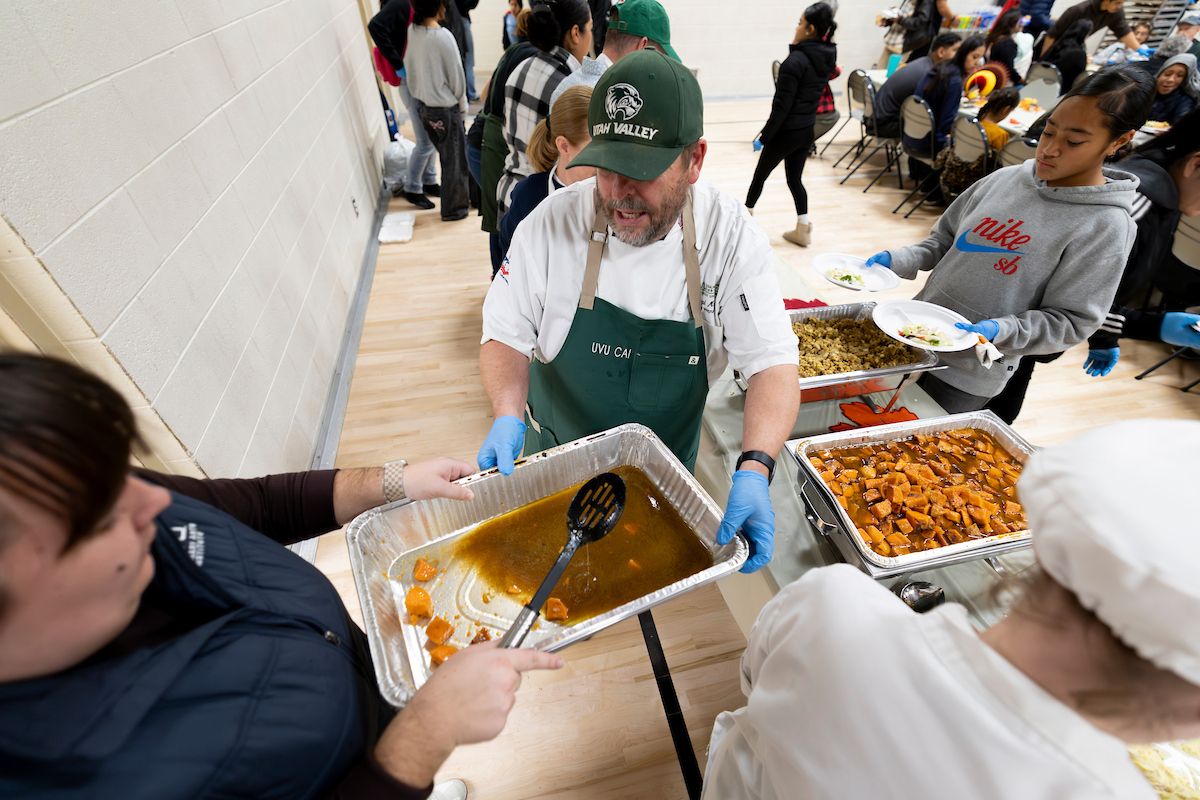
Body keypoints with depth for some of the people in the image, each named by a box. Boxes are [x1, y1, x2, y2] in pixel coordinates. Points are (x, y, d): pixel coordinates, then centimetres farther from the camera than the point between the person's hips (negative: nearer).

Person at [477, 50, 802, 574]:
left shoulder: (731, 236, -20)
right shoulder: (554, 222, -21)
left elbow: (773, 361, -22)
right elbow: (506, 334, -13)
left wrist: (755, 471, -36)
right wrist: (508, 417, -31)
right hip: (558, 450, 0)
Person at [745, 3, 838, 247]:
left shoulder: (795, 61, -20)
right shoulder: (827, 58, 5)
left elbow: (783, 104, -21)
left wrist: (766, 134, -14)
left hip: (787, 131, -8)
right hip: (808, 129, 8)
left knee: (760, 174, 12)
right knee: (795, 179, 15)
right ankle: (803, 230, 14)